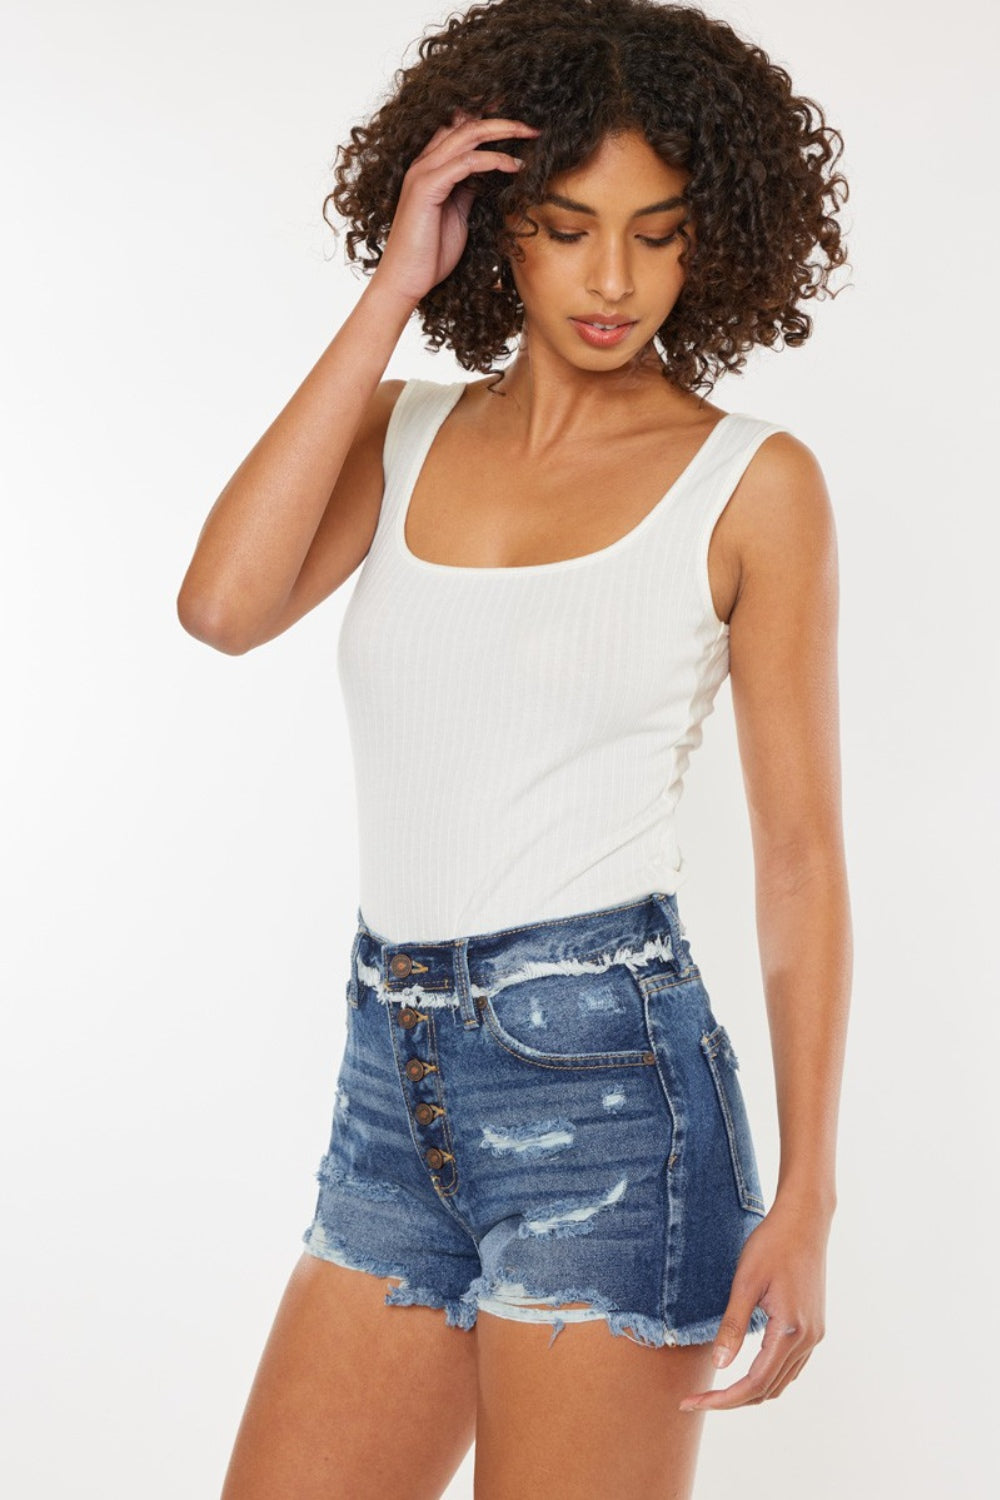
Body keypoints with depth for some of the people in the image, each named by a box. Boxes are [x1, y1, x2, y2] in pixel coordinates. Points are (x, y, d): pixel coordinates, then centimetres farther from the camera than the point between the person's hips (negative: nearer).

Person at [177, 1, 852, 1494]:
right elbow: (223, 603, -10)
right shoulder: (402, 436, 9)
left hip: (606, 1074, -5)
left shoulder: (752, 483, -3)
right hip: (394, 1087, 5)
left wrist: (805, 1196, -8)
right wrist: (388, 298, -8)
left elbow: (801, 849, -3)